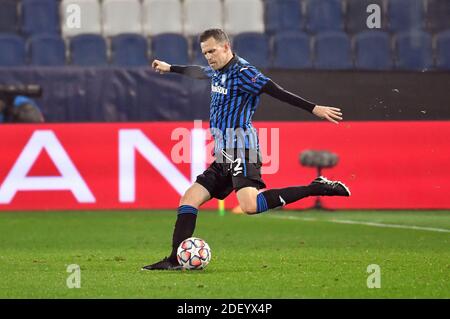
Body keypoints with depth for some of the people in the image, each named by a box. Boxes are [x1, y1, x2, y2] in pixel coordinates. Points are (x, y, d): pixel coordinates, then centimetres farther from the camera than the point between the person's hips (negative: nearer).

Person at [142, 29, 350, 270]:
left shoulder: (242, 72, -10)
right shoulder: (218, 72, 18)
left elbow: (278, 92, -18)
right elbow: (198, 72, 41)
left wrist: (313, 108, -25)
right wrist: (169, 68, 58)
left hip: (241, 150, -10)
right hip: (223, 155, 10)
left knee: (250, 205, -29)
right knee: (189, 200, 6)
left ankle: (317, 188, -22)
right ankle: (175, 260, 7)